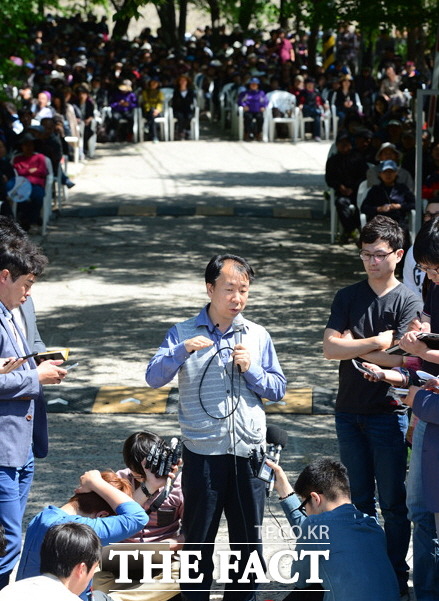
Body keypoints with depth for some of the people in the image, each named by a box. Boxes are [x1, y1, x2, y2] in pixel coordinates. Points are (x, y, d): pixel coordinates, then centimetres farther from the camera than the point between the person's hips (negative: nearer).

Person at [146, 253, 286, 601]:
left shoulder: (258, 336, 8)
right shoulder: (184, 333, 2)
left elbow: (278, 390, 7)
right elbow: (154, 378, -10)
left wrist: (252, 369, -10)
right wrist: (182, 351, -26)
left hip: (249, 451, 2)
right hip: (202, 452, -2)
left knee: (249, 539, 9)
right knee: (198, 538, 5)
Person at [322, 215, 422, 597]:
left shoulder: (409, 302, -5)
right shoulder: (348, 297, 7)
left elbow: (398, 358, -16)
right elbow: (330, 348, -5)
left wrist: (352, 344, -8)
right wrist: (377, 342, -12)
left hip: (388, 412, -4)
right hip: (349, 412, 4)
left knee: (392, 503, 1)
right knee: (360, 499, 11)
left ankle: (397, 575, 10)